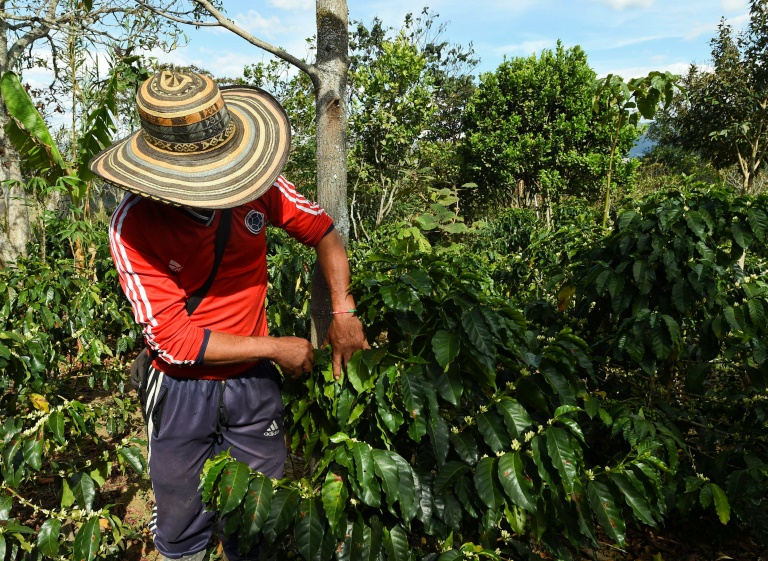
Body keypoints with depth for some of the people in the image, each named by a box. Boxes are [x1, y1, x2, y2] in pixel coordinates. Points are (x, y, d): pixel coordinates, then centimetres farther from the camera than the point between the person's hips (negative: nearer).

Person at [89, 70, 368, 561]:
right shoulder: (134, 225, -22)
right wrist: (275, 348, -19)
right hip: (182, 391, -1)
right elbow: (172, 340, -22)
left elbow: (324, 232, 0)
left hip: (254, 383, 2)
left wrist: (343, 313, -10)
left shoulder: (257, 185, -15)